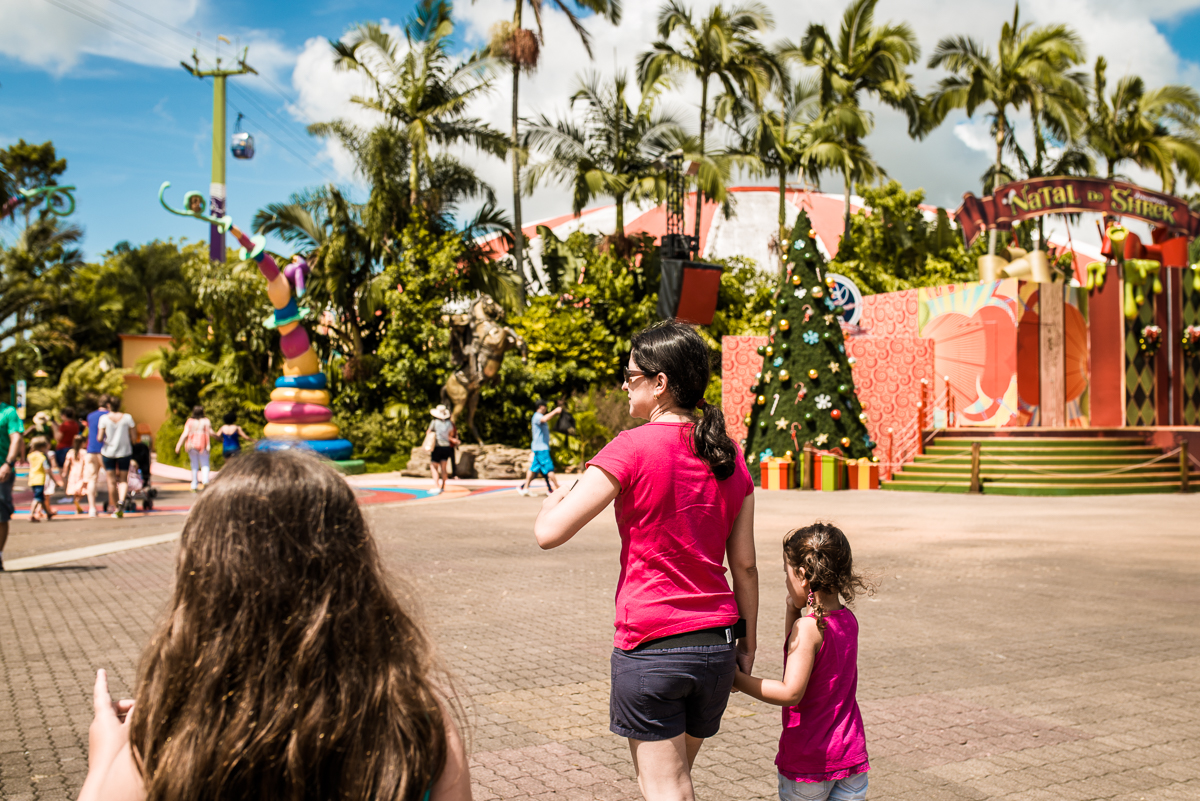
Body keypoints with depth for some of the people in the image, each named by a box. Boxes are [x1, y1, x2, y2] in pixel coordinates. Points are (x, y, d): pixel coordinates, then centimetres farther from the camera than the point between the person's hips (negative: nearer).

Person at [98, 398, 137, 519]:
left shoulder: (104, 418, -5)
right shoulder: (127, 418, -4)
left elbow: (100, 438, -8)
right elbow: (132, 437, -3)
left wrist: (104, 440, 13)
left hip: (108, 452, 0)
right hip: (124, 451, 0)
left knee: (112, 480, 9)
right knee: (123, 480, 8)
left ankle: (115, 508, 13)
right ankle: (121, 501, -18)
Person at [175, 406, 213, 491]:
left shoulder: (190, 421, -1)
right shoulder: (206, 421, -3)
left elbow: (185, 434, -7)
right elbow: (210, 433, -7)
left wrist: (179, 445, -6)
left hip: (192, 445, 1)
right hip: (203, 446, -1)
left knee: (194, 466, 11)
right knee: (205, 465, 7)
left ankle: (194, 486, 11)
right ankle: (205, 481, -19)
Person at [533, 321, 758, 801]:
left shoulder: (632, 448, -13)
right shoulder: (729, 456, 4)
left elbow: (549, 533, -15)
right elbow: (744, 565, 7)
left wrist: (555, 497, 6)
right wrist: (748, 642, 16)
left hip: (651, 645, -6)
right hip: (717, 644, 6)